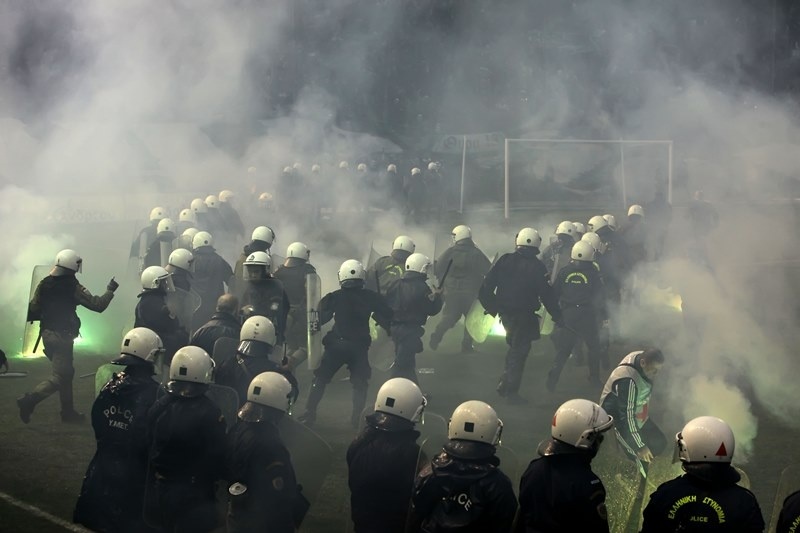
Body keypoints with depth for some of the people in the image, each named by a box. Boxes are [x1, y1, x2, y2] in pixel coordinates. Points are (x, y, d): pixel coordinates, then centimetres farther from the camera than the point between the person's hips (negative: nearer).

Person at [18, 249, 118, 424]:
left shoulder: (44, 285, 3)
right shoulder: (72, 287, -13)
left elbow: (33, 310, 3)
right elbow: (97, 305, -13)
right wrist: (110, 290, 2)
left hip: (47, 335, 7)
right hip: (62, 336, -7)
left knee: (66, 372, 20)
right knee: (59, 377, -5)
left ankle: (68, 411, 26)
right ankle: (29, 400, -23)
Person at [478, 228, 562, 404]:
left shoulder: (505, 261, 1)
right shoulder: (537, 267, -11)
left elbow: (487, 286, 1)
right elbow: (546, 295, -10)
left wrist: (493, 307, 13)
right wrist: (557, 316, -1)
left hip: (506, 313, 5)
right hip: (524, 316, -5)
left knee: (514, 348, 22)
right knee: (519, 351, 2)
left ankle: (504, 385, 20)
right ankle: (511, 391, 1)